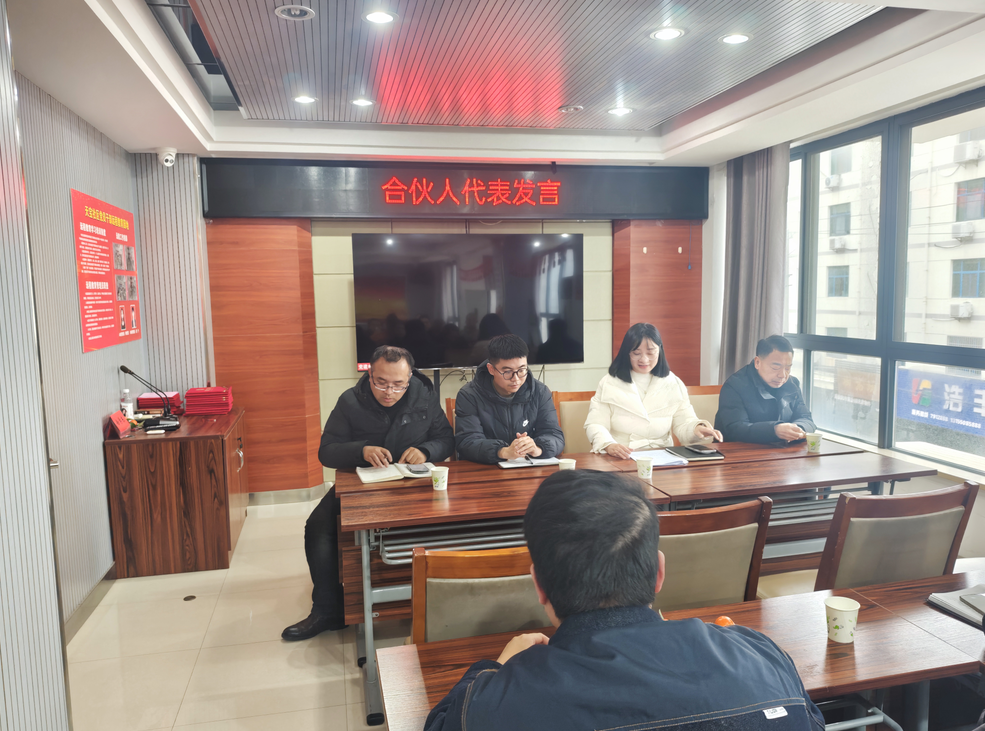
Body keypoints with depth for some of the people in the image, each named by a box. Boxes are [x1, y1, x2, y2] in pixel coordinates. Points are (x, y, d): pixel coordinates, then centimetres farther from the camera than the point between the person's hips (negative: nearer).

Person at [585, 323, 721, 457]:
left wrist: (696, 428, -14)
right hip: (619, 460, -2)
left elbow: (683, 425, 11)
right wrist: (608, 445, -22)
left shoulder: (674, 385, 12)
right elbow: (595, 425, 0)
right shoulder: (609, 384, 6)